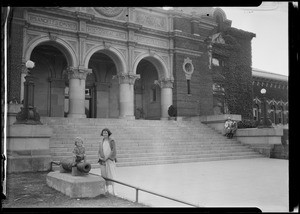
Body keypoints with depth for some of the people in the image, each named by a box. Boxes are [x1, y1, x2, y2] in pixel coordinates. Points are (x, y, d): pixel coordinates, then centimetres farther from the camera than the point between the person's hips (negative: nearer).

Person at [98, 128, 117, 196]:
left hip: (110, 161, -4)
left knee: (111, 176, -9)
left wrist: (107, 158, -14)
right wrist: (100, 158, -9)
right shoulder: (101, 143, 12)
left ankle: (112, 191, -9)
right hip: (103, 162, 4)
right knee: (104, 176, 4)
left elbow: (114, 151, -10)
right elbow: (99, 152, 10)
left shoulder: (112, 141, -2)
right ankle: (107, 190, 11)